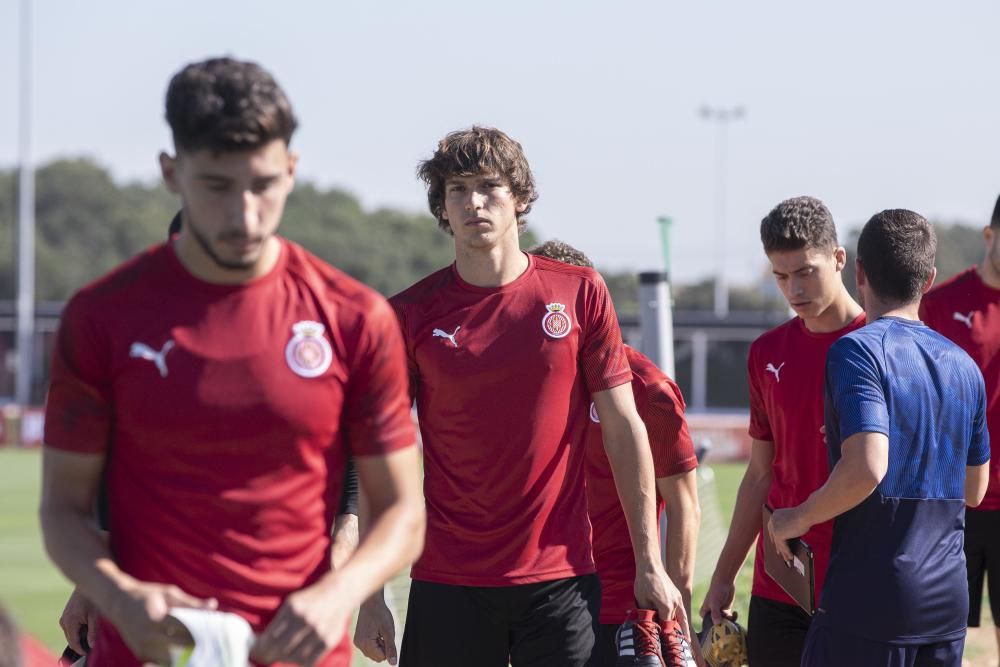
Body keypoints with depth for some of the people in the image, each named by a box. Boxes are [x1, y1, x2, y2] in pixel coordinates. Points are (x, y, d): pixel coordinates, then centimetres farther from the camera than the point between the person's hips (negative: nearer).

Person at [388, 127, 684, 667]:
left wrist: (649, 564, 2)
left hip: (561, 576, 0)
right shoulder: (412, 314, 1)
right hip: (447, 582, 0)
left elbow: (623, 428, 5)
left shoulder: (580, 293, 2)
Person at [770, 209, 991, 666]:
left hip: (869, 600, -7)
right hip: (948, 601, 7)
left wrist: (799, 518, -8)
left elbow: (867, 468, -24)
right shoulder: (963, 366, 12)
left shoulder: (857, 351, -10)